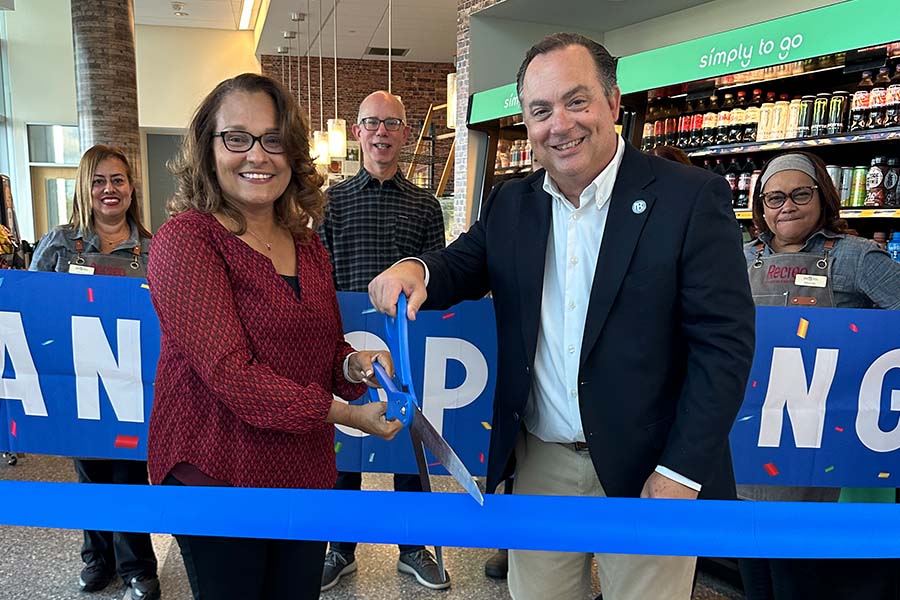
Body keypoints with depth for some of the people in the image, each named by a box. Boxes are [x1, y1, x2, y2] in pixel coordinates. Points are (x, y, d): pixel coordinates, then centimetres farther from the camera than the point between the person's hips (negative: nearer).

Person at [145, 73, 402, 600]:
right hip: (217, 474, -6)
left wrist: (354, 364, -10)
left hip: (307, 474, 6)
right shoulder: (186, 239, -13)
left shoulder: (308, 244, 6)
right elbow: (230, 372, -21)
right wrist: (346, 413, -18)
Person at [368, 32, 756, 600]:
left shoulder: (692, 197, -11)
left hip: (645, 469, -3)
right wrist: (416, 270, -18)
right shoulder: (511, 203, 4)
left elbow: (725, 340, -12)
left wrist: (682, 473, -14)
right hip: (539, 462, 4)